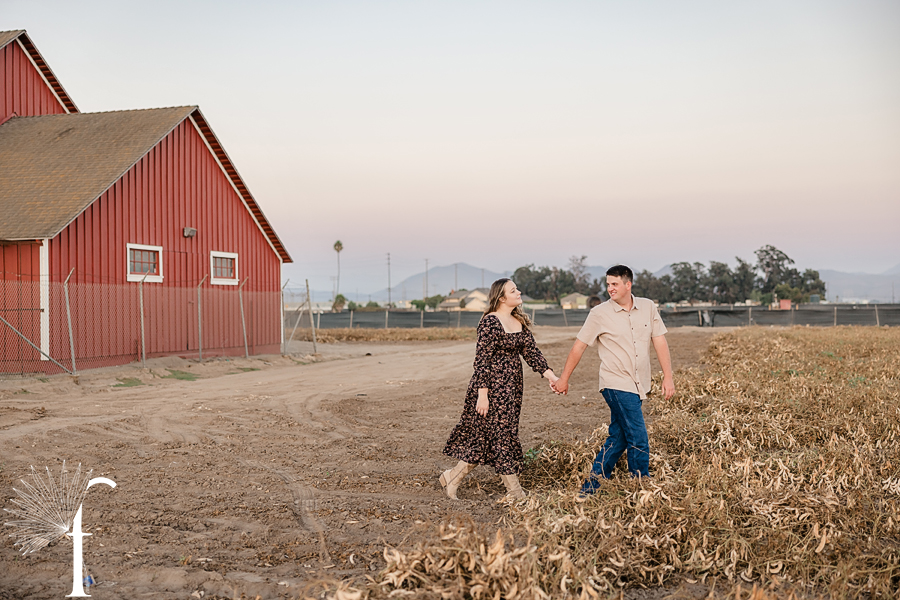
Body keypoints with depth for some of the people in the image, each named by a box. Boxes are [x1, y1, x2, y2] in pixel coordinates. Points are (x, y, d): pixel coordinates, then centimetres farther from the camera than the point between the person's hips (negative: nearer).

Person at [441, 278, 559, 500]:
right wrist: (482, 394, -20)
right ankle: (515, 494, 6)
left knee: (484, 439, 11)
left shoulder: (519, 321, 11)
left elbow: (531, 351, 8)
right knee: (503, 436, -2)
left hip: (511, 386, 9)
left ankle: (452, 477, 22)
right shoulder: (490, 322, -14)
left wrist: (550, 375, -4)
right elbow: (482, 360, -16)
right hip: (493, 386, -9)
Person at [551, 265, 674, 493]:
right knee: (638, 440, -8)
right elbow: (579, 346, 1)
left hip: (639, 386, 5)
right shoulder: (599, 314, -6)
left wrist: (668, 377, 0)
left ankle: (591, 486, 21)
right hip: (617, 385, -5)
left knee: (618, 438, 9)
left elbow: (660, 342, 6)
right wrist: (564, 379, 5)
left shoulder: (648, 307, 5)